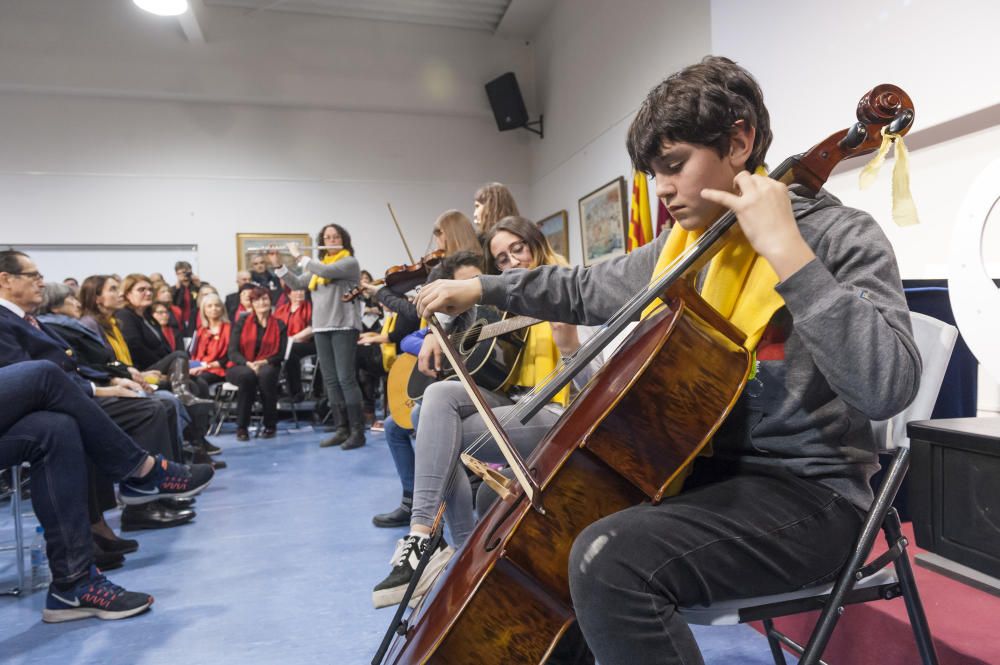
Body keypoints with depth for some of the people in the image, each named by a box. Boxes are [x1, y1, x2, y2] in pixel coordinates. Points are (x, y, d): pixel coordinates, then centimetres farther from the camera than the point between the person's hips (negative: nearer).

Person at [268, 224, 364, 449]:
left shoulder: (350, 262, -1)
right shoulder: (319, 266, 20)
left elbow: (325, 272, -17)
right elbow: (296, 283, 17)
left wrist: (299, 256, -6)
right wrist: (278, 265, 6)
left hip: (344, 327, -7)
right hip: (321, 328, 7)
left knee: (346, 379, -11)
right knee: (330, 381, 5)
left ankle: (357, 431, -6)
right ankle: (341, 429, 11)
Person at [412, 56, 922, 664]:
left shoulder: (840, 236, -12)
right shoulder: (680, 249, 8)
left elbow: (889, 386, -28)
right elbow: (585, 290, 18)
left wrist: (786, 250, -30)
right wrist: (481, 287, 12)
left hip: (805, 494, -7)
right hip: (700, 470, 8)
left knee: (609, 558, -32)